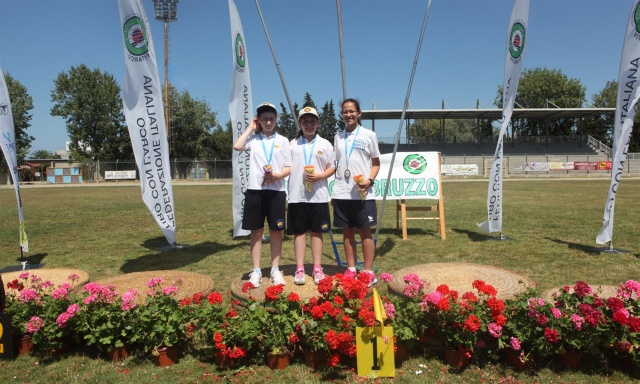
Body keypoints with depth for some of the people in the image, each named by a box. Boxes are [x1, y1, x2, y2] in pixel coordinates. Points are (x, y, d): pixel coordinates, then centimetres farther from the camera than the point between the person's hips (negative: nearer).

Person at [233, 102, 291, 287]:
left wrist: (278, 175, -15)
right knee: (256, 231, 5)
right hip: (255, 190, 0)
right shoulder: (253, 138, 8)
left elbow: (289, 168, 6)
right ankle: (256, 271, 15)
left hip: (276, 190, 0)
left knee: (276, 231, 5)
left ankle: (275, 269, 17)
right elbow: (237, 146, -13)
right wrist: (251, 129, -1)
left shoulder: (282, 140, 8)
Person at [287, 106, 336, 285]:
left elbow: (332, 167, 5)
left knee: (316, 231, 6)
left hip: (318, 195, 0)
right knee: (299, 231, 5)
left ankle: (317, 269, 14)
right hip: (297, 194, 0)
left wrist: (320, 176, -12)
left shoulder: (325, 144, 6)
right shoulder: (293, 144, 8)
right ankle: (299, 269, 12)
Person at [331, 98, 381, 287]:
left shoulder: (369, 135, 2)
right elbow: (336, 164, 15)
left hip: (363, 193, -3)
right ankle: (351, 269, 19)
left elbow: (376, 163, 4)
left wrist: (370, 180, -14)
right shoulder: (338, 136, 12)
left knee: (365, 231, 1)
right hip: (342, 192, 3)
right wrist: (333, 190, 11)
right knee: (347, 231, 8)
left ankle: (368, 272, 9)